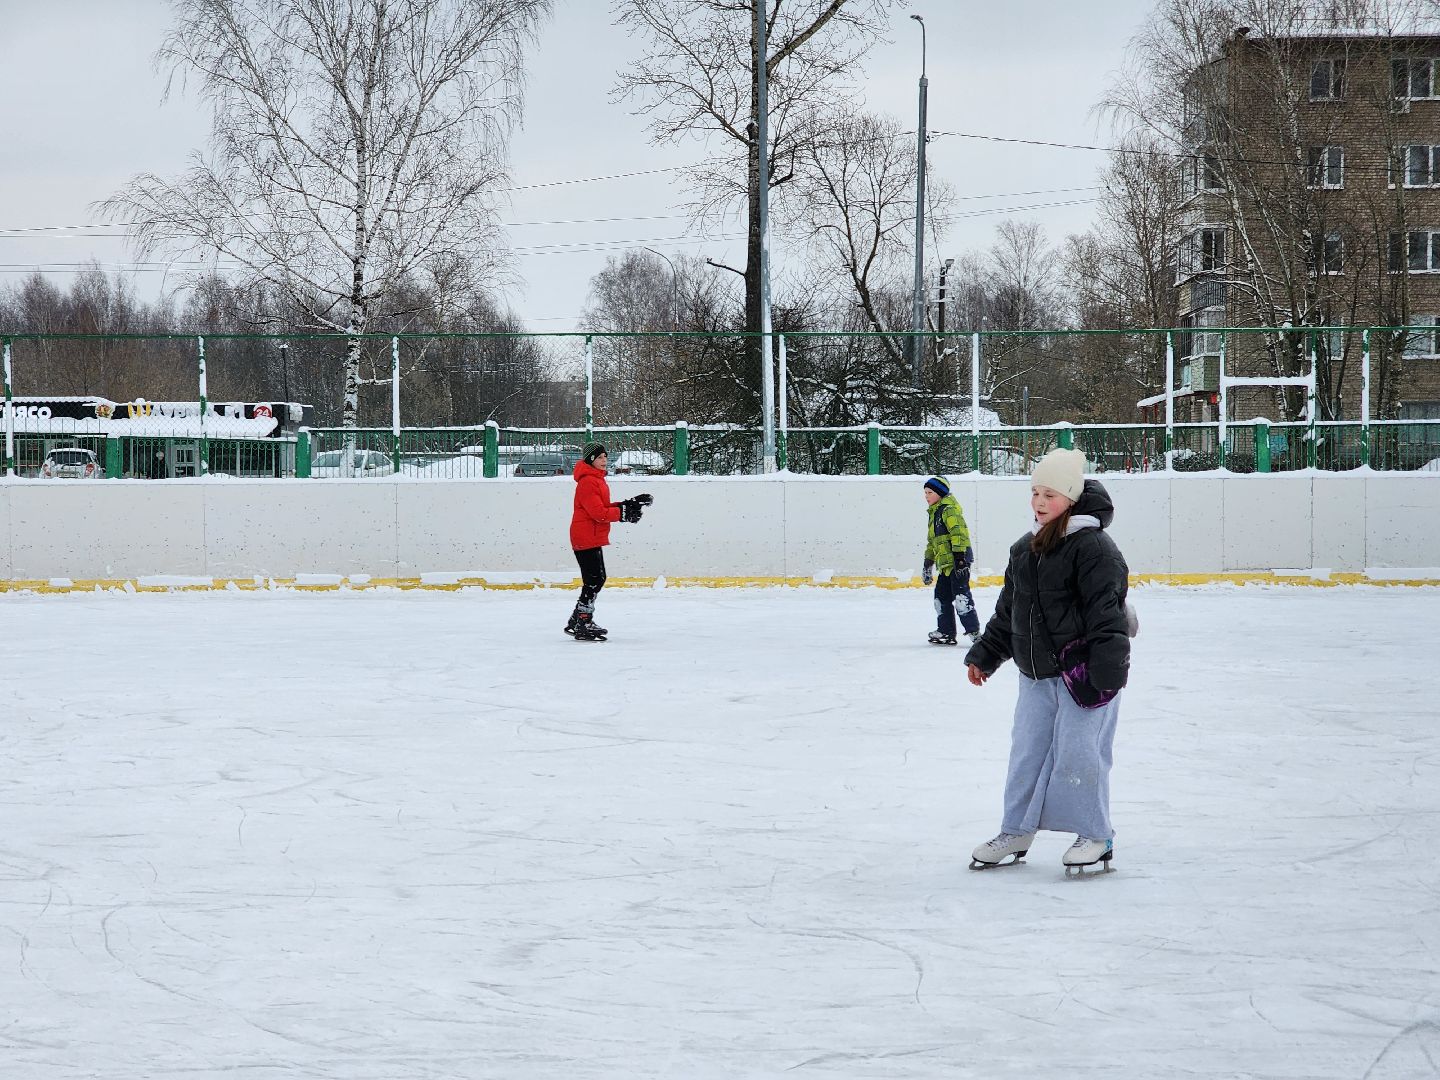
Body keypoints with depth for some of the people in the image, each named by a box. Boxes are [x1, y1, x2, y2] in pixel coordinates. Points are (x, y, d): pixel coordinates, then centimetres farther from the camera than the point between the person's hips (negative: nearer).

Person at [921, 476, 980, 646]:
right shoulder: (934, 513, 22)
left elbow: (959, 533, -21)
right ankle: (945, 632, 17)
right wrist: (927, 564, 29)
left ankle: (973, 631, -14)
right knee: (941, 596, 11)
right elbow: (931, 542, 29)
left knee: (960, 596, -14)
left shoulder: (948, 509, -10)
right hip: (945, 563, 10)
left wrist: (959, 558, -27)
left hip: (958, 562, -10)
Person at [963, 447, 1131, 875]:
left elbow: (1106, 611, -19)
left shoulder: (1093, 547, -13)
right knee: (1027, 748, 10)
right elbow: (1008, 610, 21)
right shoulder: (1025, 549, 11)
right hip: (1037, 672, 7)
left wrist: (1106, 669, -24)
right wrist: (985, 654, 22)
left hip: (1082, 671, -7)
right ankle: (1016, 832, 20)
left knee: (1078, 751, -5)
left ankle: (1094, 836, 7)